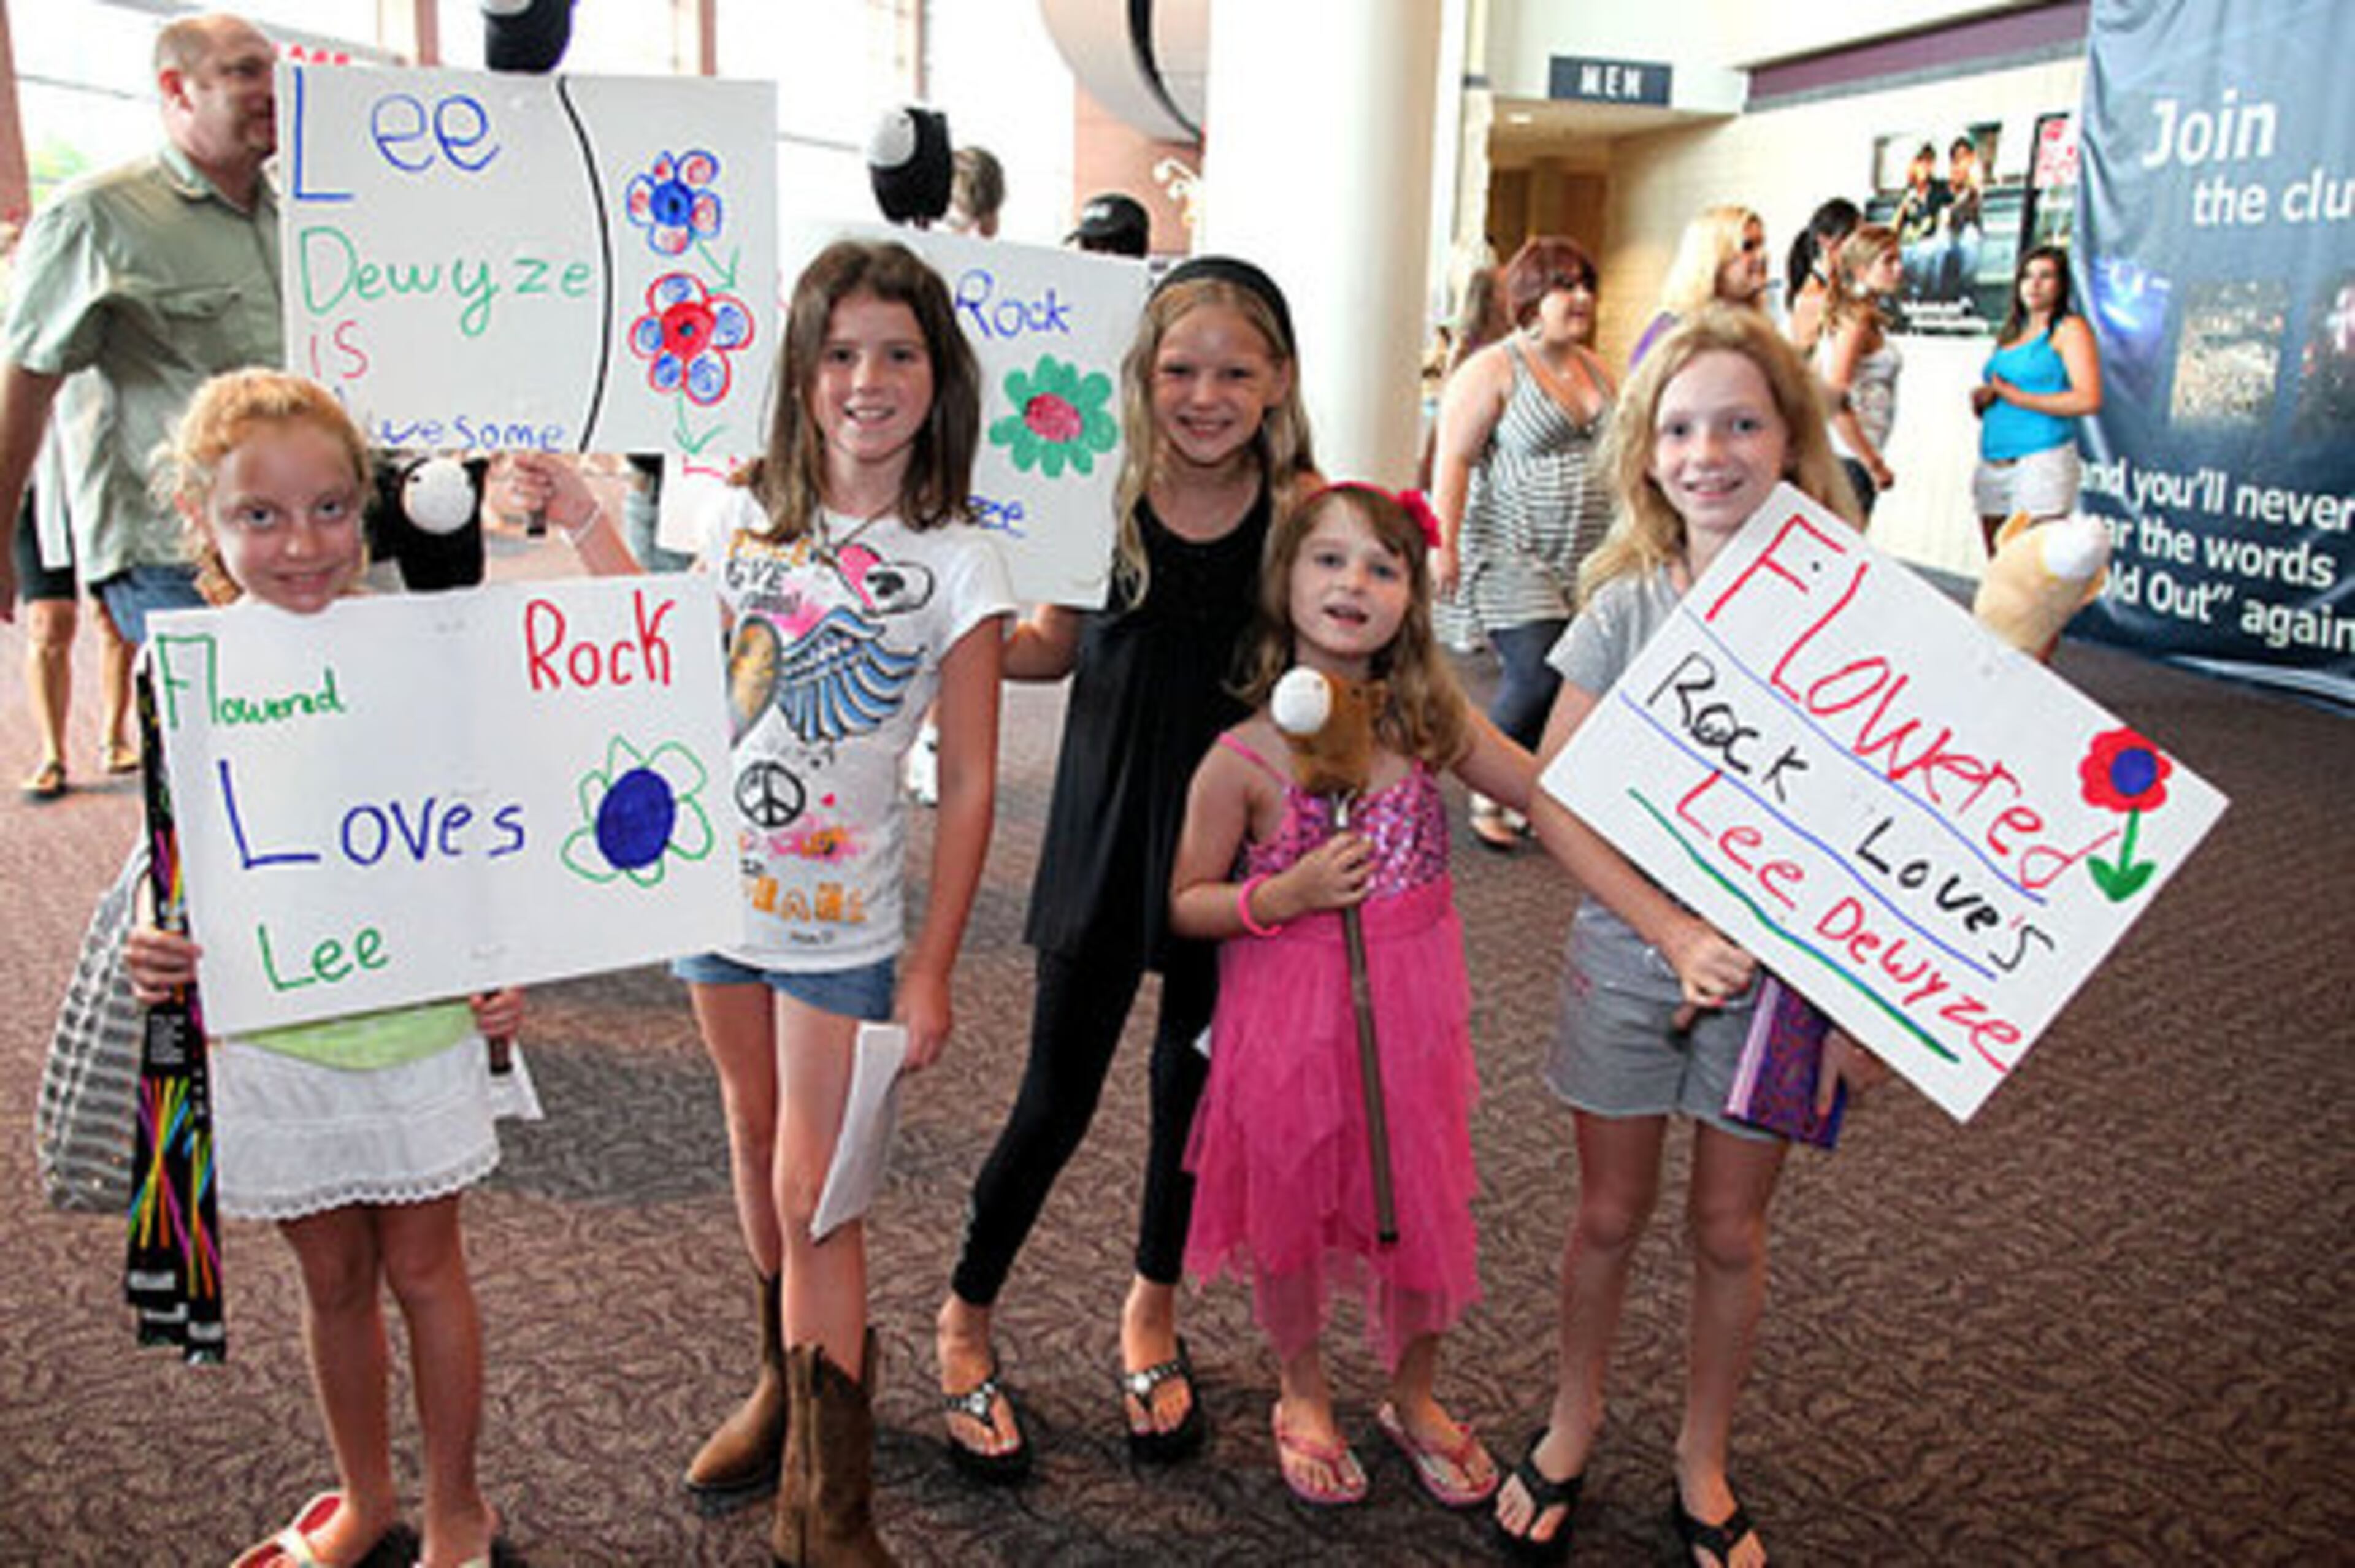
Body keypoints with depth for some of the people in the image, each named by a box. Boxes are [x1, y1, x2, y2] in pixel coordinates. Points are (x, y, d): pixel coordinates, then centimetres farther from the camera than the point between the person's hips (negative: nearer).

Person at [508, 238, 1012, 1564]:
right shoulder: (752, 515, 1)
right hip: (716, 880, 5)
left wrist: (932, 968, -10)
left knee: (812, 1189, -2)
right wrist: (582, 518, 11)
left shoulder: (956, 563, -11)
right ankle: (790, 1381, 40)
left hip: (843, 918, -5)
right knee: (756, 1137, 18)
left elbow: (971, 786, -9)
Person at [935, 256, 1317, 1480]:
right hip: (1109, 821, -1)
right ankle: (966, 1318, 31)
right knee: (1060, 1093, 6)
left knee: (1198, 1075, 16)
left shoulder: (1302, 508, -8)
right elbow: (1054, 650, 4)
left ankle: (1153, 1307, 42)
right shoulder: (1107, 495, -8)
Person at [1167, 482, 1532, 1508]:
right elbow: (1186, 904, -7)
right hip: (1288, 1013, -3)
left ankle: (1413, 1396, 43)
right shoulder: (1243, 757, -15)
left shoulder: (1429, 721, -5)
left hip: (1408, 1005, 3)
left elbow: (1552, 793, 5)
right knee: (1291, 1205, 14)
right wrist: (1284, 895, -22)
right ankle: (1303, 1395, 43)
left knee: (1421, 1201, 15)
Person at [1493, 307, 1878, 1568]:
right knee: (1610, 1214, 14)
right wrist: (1673, 930, -18)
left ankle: (1701, 1467, 36)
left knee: (1730, 1230, 13)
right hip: (1630, 952, 1)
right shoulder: (1628, 604, -6)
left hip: (1778, 966, 0)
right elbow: (1553, 799, -9)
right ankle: (1572, 1426, 38)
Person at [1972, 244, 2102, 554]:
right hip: (1993, 467, 7)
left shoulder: (2069, 329, 0)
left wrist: (2017, 398, -9)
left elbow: (2089, 400, -12)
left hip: (2042, 461, -7)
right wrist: (1982, 399, 4)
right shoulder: (2011, 333, 21)